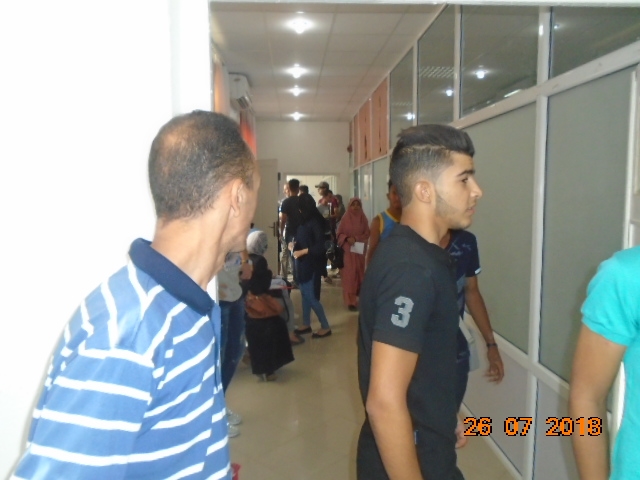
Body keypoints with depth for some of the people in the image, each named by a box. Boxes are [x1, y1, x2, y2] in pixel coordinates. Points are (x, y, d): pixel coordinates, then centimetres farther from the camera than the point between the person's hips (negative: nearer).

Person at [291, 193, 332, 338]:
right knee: (305, 295, 15)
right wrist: (294, 244, 1)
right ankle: (306, 324, 27)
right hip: (303, 263, 9)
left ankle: (325, 327, 9)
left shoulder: (315, 221, -16)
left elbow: (319, 246, -20)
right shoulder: (305, 221, 8)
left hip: (311, 264, -8)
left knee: (311, 296, -3)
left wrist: (302, 252, -17)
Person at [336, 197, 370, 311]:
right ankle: (350, 301, -4)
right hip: (348, 251, -2)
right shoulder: (345, 218, -2)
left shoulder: (363, 219, 3)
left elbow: (367, 234, 2)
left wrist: (356, 239, -14)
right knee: (349, 275, -5)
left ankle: (359, 293, 31)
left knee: (359, 273, 9)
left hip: (360, 251, 2)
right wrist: (347, 238, -19)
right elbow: (339, 234, 0)